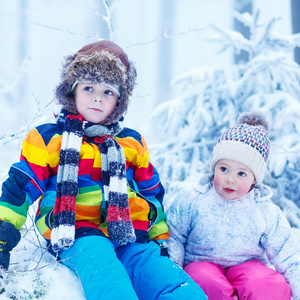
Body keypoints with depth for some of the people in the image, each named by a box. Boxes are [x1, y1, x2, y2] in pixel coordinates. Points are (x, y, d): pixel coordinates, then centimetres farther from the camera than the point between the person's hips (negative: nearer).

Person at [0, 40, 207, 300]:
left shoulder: (132, 143, 23)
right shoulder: (48, 138, 12)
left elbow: (152, 193, 30)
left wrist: (161, 240, 24)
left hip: (131, 237, 4)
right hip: (77, 237, -4)